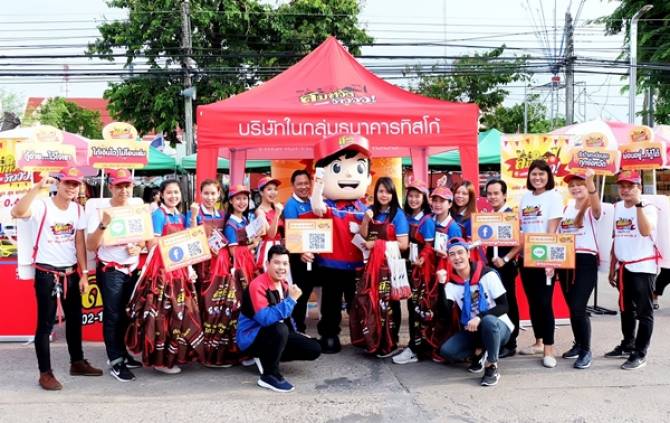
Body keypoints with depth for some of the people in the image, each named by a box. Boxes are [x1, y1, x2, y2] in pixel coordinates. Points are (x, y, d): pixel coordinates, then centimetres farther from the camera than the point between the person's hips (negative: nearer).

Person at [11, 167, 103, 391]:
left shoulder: (77, 209, 3)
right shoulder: (42, 206, -14)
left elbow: (80, 243, 5)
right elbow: (17, 213, -35)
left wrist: (84, 274, 3)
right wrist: (37, 187, -39)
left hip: (71, 273, 6)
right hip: (47, 274, -6)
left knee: (75, 319, 16)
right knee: (46, 324, 1)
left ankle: (77, 362, 32)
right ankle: (45, 373, 12)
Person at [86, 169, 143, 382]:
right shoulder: (100, 210, -11)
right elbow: (91, 246, -15)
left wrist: (139, 247, -8)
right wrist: (103, 224, -29)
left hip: (133, 269, 5)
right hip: (110, 271, -5)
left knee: (128, 314, 14)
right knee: (113, 316, -1)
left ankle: (123, 354, 28)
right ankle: (116, 362, 7)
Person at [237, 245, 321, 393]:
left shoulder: (284, 285, 4)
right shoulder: (257, 285, -23)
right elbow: (265, 318, -36)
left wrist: (296, 334, 10)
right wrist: (291, 299, -32)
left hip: (276, 335, 8)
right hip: (251, 337, -8)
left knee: (314, 349, -3)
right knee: (280, 330, -38)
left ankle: (268, 357, 11)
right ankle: (269, 375, -17)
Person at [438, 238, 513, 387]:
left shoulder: (488, 274, -14)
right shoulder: (451, 283, -3)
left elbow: (503, 306, -16)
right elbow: (445, 313, -16)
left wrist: (479, 317, -30)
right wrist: (442, 285, -24)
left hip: (498, 327, -4)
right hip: (472, 331, 4)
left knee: (488, 321, -39)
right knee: (446, 351, -19)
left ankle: (492, 367, -18)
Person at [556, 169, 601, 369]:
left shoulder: (592, 209, -5)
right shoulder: (566, 208, 13)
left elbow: (596, 206, -32)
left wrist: (590, 180, -46)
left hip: (586, 261, -6)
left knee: (578, 309, -12)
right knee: (572, 308, 13)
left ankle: (586, 351, 4)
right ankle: (578, 344, 30)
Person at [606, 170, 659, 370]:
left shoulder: (648, 208, -10)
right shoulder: (617, 207, 9)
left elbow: (645, 231, -32)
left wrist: (638, 203, -32)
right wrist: (612, 268, 15)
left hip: (643, 267, -7)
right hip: (624, 267, 7)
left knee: (644, 311, -2)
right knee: (626, 308, 17)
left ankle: (640, 354, 4)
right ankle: (627, 345, 31)